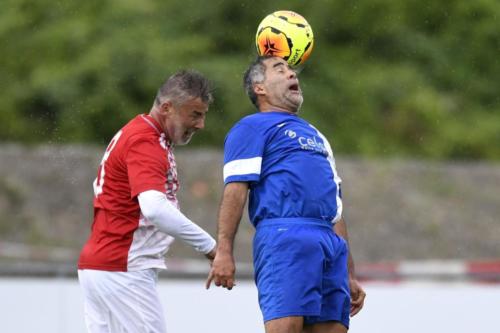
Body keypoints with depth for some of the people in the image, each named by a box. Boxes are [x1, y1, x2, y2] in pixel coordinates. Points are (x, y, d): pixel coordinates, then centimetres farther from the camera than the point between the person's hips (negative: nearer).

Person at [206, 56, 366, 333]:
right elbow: (235, 189, -5)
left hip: (332, 244, 7)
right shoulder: (252, 127, 9)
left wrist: (349, 277, 26)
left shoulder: (315, 135, 33)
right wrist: (223, 251, -18)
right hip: (284, 235, -7)